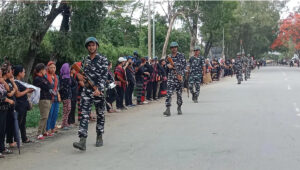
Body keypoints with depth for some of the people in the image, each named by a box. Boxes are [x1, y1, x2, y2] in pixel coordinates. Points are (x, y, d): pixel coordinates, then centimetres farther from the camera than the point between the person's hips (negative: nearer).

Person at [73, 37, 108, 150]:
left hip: (99, 91, -3)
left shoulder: (103, 59, -1)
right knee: (84, 115, -9)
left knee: (100, 115, 9)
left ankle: (99, 137, 25)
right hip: (86, 90, 3)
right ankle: (82, 141, -16)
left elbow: (104, 76, -9)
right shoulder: (85, 61, 13)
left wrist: (99, 89, -19)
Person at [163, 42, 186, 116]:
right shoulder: (169, 57, 9)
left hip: (179, 77, -1)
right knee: (169, 93, -12)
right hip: (171, 77, 1)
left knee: (179, 93, 8)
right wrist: (168, 65, -6)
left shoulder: (181, 56, 1)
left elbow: (184, 65, -2)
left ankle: (179, 108, 25)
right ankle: (168, 109, -17)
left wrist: (181, 74, -13)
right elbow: (166, 64, 19)